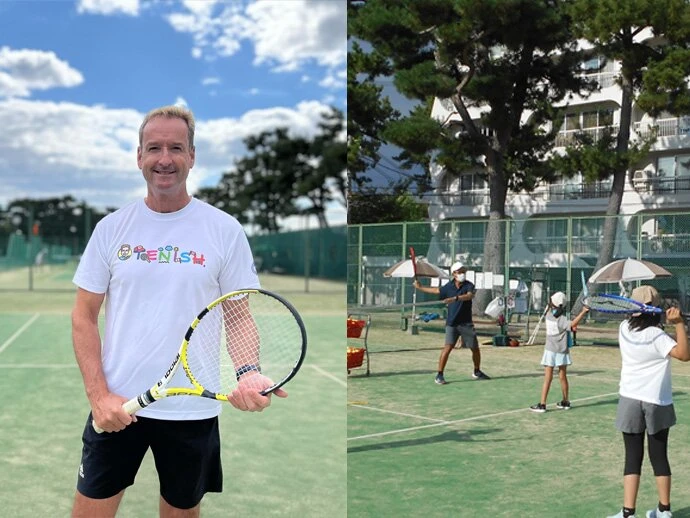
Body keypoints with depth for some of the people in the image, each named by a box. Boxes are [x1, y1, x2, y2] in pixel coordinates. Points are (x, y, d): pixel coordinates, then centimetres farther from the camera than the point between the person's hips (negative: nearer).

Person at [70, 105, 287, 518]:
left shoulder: (226, 230, -3)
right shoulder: (112, 228, 1)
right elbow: (84, 318, 4)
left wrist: (248, 374, -20)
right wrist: (99, 394, -8)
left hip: (193, 410, -1)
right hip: (115, 404, 1)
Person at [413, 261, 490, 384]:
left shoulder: (469, 285, -6)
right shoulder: (449, 286, 2)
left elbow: (469, 295, -28)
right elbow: (437, 290, 20)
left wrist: (455, 298, -43)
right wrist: (420, 287, 25)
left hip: (466, 323, 0)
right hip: (452, 323, 0)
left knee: (475, 348, 9)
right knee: (448, 347, -15)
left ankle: (477, 372, 32)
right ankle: (439, 375, -10)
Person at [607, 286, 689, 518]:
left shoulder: (625, 328, -2)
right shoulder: (656, 336, -18)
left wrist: (667, 323, -4)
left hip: (630, 401, 3)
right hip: (657, 403, -2)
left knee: (633, 458, 5)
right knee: (659, 458, 11)